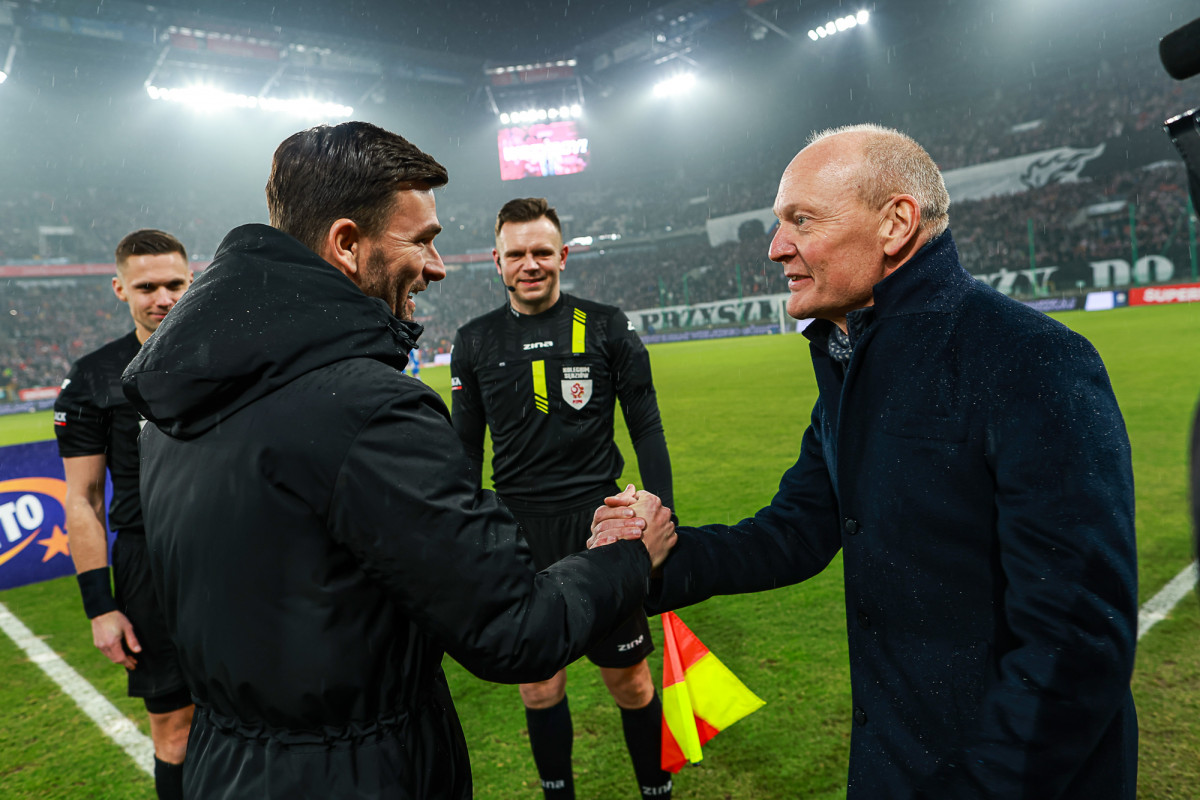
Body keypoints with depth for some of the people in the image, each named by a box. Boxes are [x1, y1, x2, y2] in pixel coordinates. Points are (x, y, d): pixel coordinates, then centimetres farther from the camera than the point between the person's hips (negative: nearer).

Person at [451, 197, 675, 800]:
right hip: (519, 534, 2)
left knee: (629, 680, 7)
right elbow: (467, 448, 11)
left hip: (599, 524, -2)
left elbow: (646, 428, 2)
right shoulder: (474, 342, 5)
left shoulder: (605, 326, -1)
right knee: (539, 685, 12)